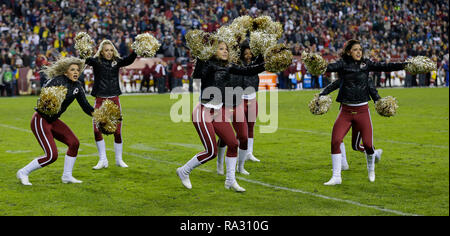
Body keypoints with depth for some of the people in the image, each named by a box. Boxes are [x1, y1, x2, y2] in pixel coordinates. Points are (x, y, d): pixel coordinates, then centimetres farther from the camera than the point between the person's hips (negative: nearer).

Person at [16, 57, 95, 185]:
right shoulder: (58, 81, -19)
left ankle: (67, 176, 10)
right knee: (51, 155, -14)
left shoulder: (77, 86, 3)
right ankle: (23, 173, 5)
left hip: (53, 120, 8)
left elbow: (85, 106, 5)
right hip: (40, 120, -8)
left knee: (74, 143, -6)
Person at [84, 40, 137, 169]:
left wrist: (136, 52, -33)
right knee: (97, 130, -4)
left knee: (117, 131, 1)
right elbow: (86, 60, -21)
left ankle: (119, 159, 17)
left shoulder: (117, 61, 3)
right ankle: (103, 160, 10)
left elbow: (129, 60, -15)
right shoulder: (96, 61, -1)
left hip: (114, 100, 1)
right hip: (100, 100, -1)